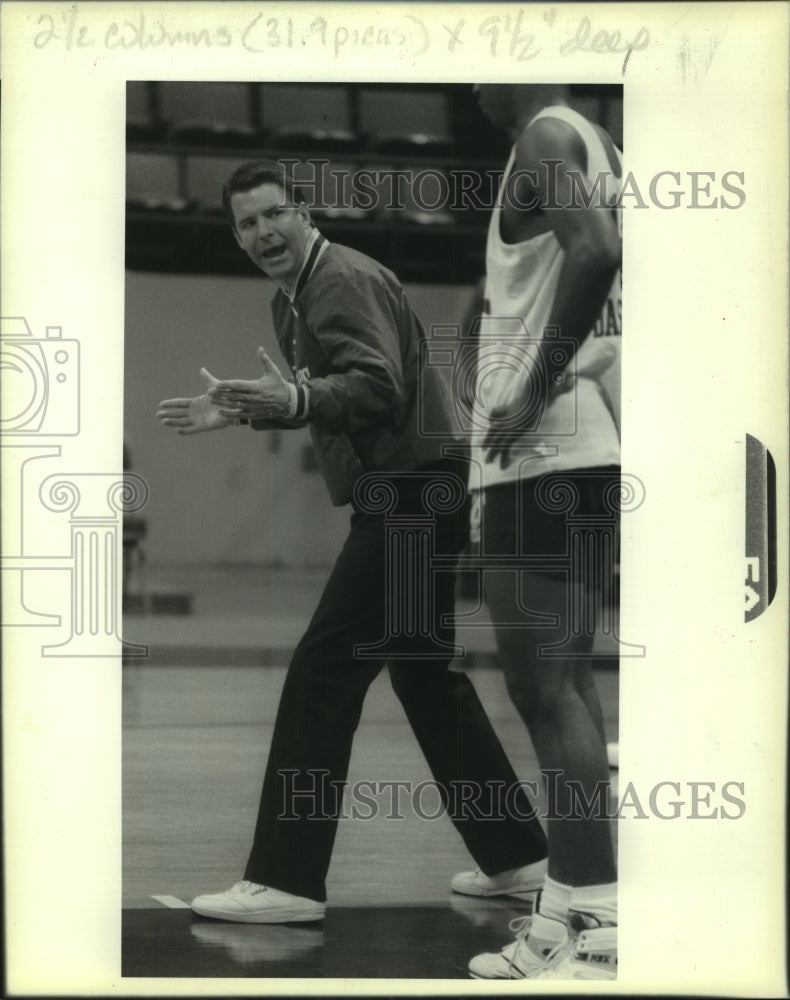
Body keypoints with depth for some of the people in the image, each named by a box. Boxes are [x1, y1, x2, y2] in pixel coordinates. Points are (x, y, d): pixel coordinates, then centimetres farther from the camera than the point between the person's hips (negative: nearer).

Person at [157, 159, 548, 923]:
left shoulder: (344, 279, -12)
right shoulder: (293, 298, 19)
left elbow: (375, 386, -26)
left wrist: (294, 398, -40)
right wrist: (240, 411, 22)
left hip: (413, 496, -11)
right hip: (408, 497, 11)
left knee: (322, 674, -12)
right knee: (425, 675, 17)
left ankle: (287, 881, -11)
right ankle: (517, 856, 25)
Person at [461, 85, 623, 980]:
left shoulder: (545, 138, -9)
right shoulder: (599, 150, 19)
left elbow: (595, 251, -26)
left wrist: (535, 392, -21)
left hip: (545, 448, -10)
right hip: (596, 444, 10)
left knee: (544, 681, -11)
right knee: (561, 677, 14)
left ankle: (598, 936, -15)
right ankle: (569, 911, 19)